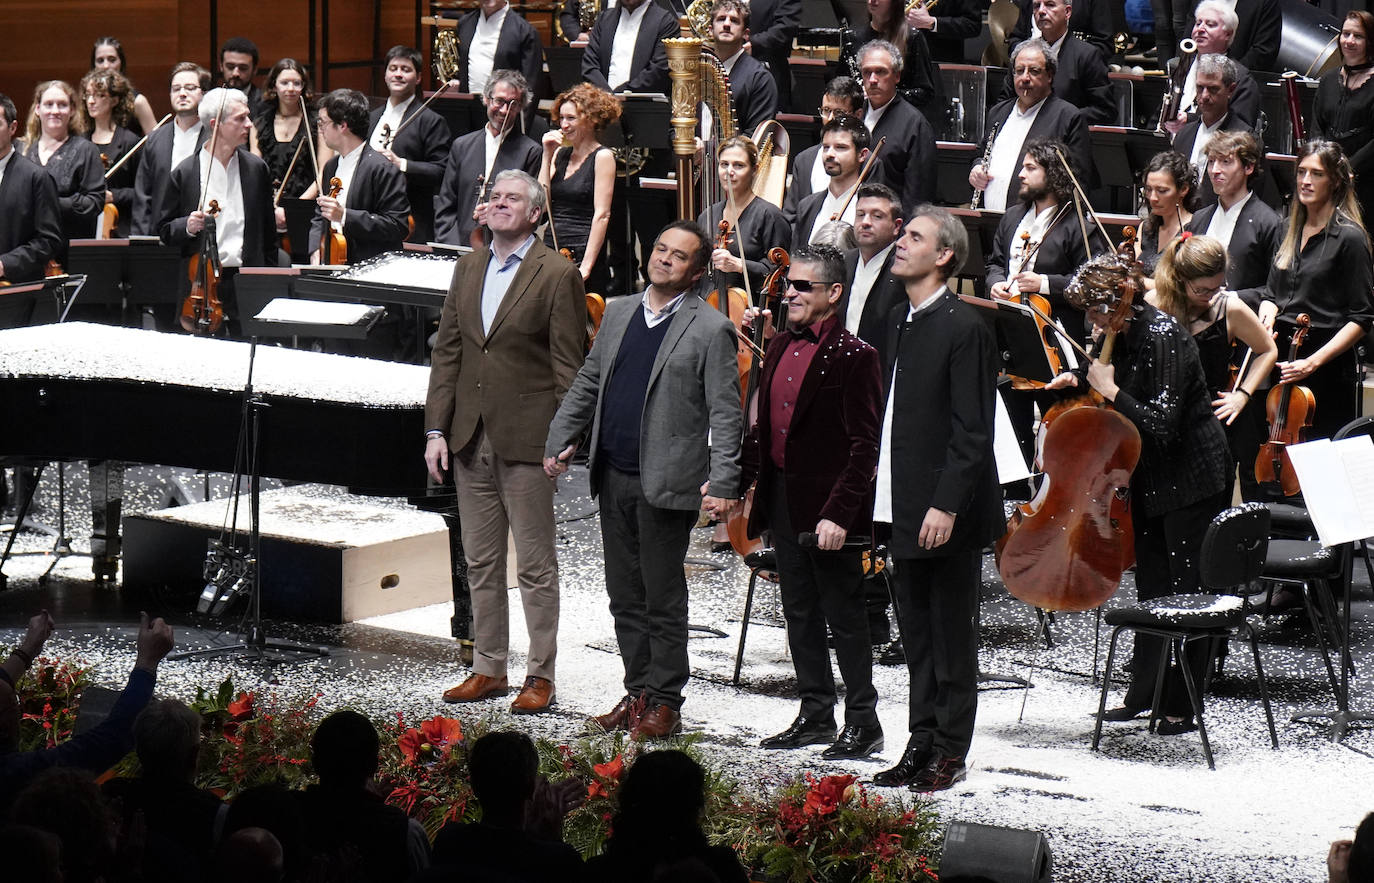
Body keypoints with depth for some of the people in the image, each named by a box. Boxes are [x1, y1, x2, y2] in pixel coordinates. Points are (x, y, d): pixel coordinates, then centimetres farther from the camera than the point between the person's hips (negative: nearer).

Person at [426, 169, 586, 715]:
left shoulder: (557, 275, -7)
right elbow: (447, 352, 12)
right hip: (471, 438, 6)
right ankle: (488, 667, 21)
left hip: (526, 439, -6)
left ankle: (540, 675, 8)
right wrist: (437, 428, 5)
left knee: (535, 566, 1)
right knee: (481, 562, 12)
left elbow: (568, 366, -8)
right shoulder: (468, 268, 12)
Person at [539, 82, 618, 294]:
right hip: (551, 250, 6)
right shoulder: (560, 154, 14)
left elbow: (602, 215, -11)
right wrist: (547, 155, 2)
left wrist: (586, 266, -17)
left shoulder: (602, 157, -5)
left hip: (582, 253, -6)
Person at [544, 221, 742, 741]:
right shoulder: (619, 313, 12)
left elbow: (726, 414, -10)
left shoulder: (710, 330, -7)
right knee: (625, 595, 12)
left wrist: (723, 483, -19)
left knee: (663, 599, 1)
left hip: (667, 483, -6)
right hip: (614, 477, 6)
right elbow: (587, 383, 20)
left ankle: (665, 704, 9)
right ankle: (638, 693, 22)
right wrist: (559, 440, 12)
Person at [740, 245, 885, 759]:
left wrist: (839, 513, -21)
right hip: (782, 499, 8)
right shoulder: (781, 346, 11)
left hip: (828, 507, -8)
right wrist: (734, 481, 10)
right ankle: (816, 714, 24)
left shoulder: (853, 356, -14)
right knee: (800, 614, 14)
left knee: (844, 616, 0)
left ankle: (863, 722, 8)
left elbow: (864, 445, -17)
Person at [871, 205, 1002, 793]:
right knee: (917, 636, 14)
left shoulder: (963, 328, -13)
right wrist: (883, 501, 11)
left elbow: (971, 431, -16)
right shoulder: (900, 322, 13)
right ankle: (922, 744, 21)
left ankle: (951, 753, 8)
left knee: (951, 637, 1)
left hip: (946, 515, -8)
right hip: (904, 511, 8)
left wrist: (945, 505, -21)